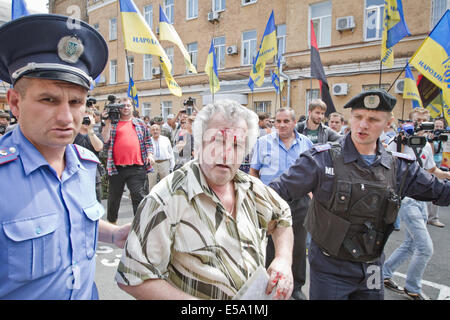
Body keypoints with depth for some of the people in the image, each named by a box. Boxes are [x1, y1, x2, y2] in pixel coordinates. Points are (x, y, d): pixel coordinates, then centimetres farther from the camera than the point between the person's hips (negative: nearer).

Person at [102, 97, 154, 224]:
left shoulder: (140, 123, 17)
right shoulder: (113, 123, 11)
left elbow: (148, 141, 18)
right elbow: (105, 139, -1)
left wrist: (149, 154, 3)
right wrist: (107, 122, -5)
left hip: (137, 167, 0)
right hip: (116, 167, 0)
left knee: (139, 196, -3)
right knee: (114, 197, 13)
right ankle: (111, 222, 32)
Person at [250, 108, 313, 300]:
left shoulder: (305, 143, 6)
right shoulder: (263, 142, 0)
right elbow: (254, 172, 3)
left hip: (299, 202, 2)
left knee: (298, 246, 12)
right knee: (269, 245, 8)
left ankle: (296, 286, 32)